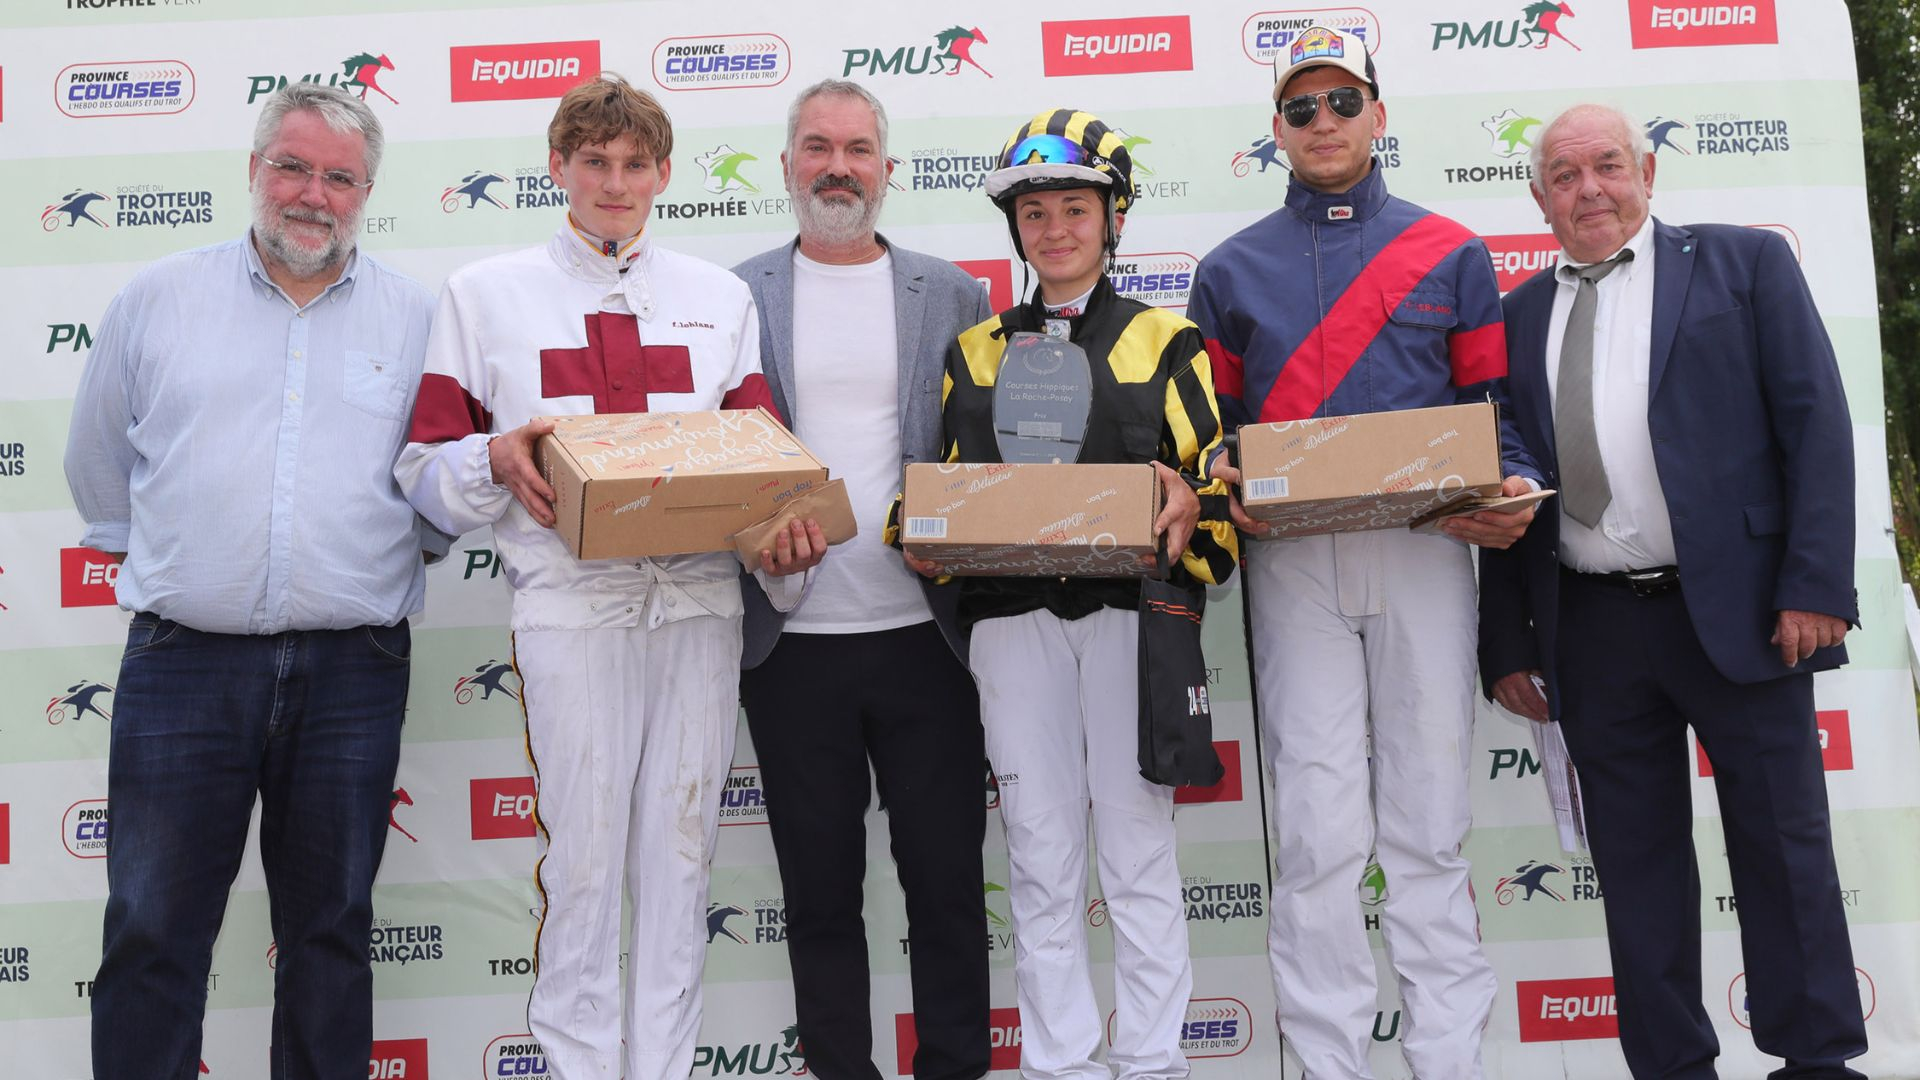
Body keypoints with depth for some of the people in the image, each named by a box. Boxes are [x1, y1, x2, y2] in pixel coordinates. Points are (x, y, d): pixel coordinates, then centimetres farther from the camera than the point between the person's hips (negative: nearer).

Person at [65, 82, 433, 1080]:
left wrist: (379, 567, 7)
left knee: (329, 929, 12)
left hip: (351, 670, 0)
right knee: (152, 934, 4)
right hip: (183, 664, 0)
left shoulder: (417, 318, 5)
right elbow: (98, 468, 16)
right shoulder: (156, 300, 6)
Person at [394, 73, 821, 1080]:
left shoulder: (719, 296, 16)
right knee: (581, 858, -2)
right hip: (570, 601, -2)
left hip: (699, 596, 2)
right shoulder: (486, 293, 10)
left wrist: (785, 538, -8)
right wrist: (497, 459, -15)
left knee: (679, 853, 6)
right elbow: (426, 471, 7)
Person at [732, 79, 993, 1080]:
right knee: (820, 890, 10)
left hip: (925, 632, 0)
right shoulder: (735, 298, 6)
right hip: (791, 640, 0)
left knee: (947, 876, 7)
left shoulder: (952, 294, 7)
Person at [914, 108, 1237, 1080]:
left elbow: (1222, 482, 4)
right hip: (1013, 620, 2)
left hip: (1131, 612, -2)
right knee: (1039, 859, 5)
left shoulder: (1165, 342, 10)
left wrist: (1190, 506, -18)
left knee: (1137, 846, 1)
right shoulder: (973, 352, 17)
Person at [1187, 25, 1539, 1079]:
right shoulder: (1232, 269, 13)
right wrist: (1228, 489, -8)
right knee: (1319, 832, -2)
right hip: (1292, 560, 0)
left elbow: (1490, 402, 11)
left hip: (1423, 549, 0)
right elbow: (1216, 420, 13)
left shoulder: (1450, 253, 12)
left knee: (1428, 822, 4)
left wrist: (1513, 494, -8)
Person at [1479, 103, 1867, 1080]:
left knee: (1783, 844, 5)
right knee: (1634, 856, 8)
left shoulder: (1745, 262, 5)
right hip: (1592, 626, 3)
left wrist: (1816, 586, -12)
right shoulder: (1521, 315, 12)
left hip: (1736, 611, -3)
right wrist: (1509, 644, 6)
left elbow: (1817, 426, -2)